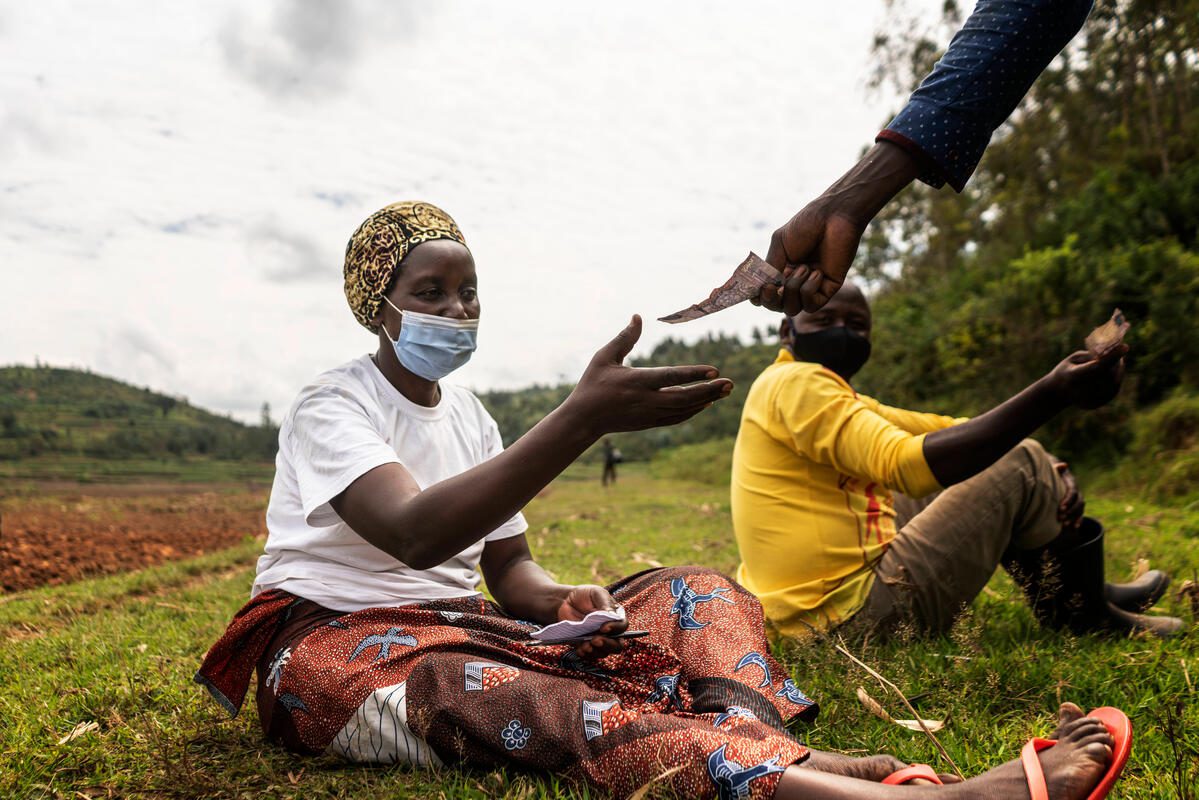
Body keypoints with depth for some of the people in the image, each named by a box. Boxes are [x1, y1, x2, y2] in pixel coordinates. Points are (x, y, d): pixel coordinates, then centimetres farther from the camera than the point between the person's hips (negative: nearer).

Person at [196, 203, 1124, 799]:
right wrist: (584, 417, -40)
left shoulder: (468, 415, 13)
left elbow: (510, 567, 13)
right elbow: (414, 535, -30)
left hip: (453, 628, 8)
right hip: (335, 645, -7)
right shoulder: (331, 408, -10)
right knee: (548, 705, -40)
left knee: (690, 594, -9)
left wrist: (562, 600, -13)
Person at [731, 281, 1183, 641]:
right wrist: (1054, 393, -32)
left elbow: (940, 429, 10)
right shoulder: (794, 384, -16)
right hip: (859, 612, -10)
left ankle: (1084, 595, 27)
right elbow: (907, 463, -30)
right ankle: (1087, 616, 17)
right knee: (1020, 466, -4)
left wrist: (1049, 471, -4)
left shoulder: (836, 398, 17)